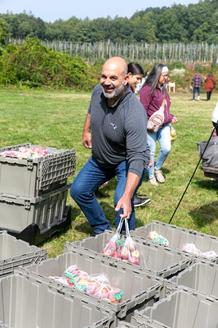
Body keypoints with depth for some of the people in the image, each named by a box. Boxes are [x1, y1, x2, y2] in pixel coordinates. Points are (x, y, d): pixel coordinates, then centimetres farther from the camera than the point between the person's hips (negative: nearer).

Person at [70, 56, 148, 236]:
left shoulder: (134, 114, -38)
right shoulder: (98, 91, -17)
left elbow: (137, 158, -40)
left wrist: (127, 197, -47)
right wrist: (86, 131, 16)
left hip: (126, 161, -7)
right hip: (100, 159, 7)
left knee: (122, 202, -25)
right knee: (78, 190, 8)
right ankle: (102, 231, 27)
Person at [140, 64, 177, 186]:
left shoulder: (163, 88, 13)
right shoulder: (147, 89, -13)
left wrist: (171, 117, 12)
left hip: (164, 125, 7)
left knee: (167, 148, -3)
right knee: (151, 151, 3)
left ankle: (158, 168, 23)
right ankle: (151, 176, 20)